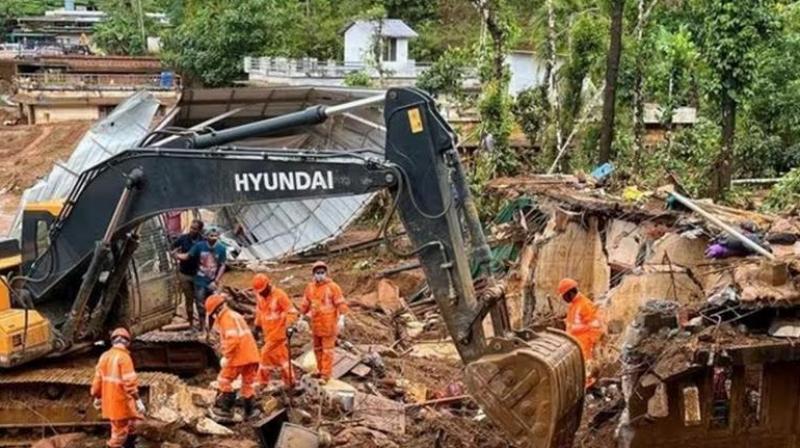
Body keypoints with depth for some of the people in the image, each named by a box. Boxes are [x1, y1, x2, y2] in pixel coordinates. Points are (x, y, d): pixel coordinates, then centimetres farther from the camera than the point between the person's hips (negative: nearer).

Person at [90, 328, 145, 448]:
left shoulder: (104, 356, 6)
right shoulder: (124, 357, -17)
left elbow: (98, 378, 12)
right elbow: (129, 381, -22)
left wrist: (97, 397, 22)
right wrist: (138, 400, -20)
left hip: (109, 401, 8)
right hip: (121, 402, -8)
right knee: (119, 431, 3)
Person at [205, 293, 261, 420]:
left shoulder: (226, 318, -9)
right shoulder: (234, 315, 21)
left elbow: (232, 340, -21)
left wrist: (226, 357, -14)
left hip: (239, 356, -9)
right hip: (251, 355, 9)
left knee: (224, 381, 5)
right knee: (247, 383, 15)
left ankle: (225, 409, 6)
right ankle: (250, 411, 17)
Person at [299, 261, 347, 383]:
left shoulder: (333, 287, -9)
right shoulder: (310, 287, 7)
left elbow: (340, 304, -12)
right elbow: (305, 304, 16)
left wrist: (341, 319, -21)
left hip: (329, 324, -6)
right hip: (315, 324, 6)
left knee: (327, 349, -3)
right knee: (317, 348, 16)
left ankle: (326, 375, 1)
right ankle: (320, 370, 30)